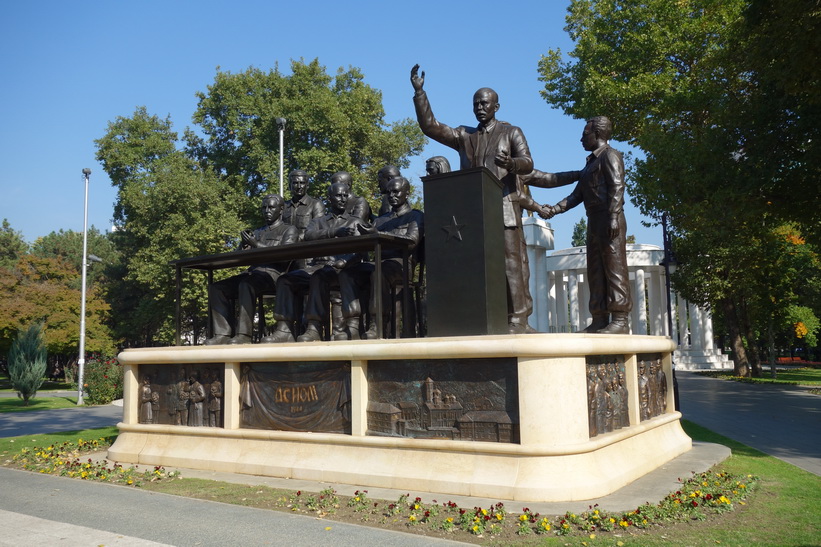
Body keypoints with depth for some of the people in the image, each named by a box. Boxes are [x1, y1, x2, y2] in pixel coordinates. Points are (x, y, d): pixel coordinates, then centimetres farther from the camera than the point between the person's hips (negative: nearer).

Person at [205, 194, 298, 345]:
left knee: (246, 285, -37)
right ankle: (223, 333, -21)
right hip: (252, 271, 7)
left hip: (273, 273, -7)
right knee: (216, 287, -14)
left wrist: (256, 244, -12)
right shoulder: (257, 232, 29)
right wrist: (243, 245, -2)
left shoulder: (289, 230, 11)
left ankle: (243, 334, -39)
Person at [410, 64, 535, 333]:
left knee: (510, 262, -9)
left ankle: (517, 319, -9)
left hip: (504, 207, -4)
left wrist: (511, 164, -26)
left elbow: (528, 163, -2)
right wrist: (419, 93, 5)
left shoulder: (511, 132, 11)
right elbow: (430, 126, 13)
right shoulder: (464, 136, 20)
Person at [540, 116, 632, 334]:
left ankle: (620, 320, -12)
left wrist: (614, 217, -23)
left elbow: (617, 186, -13)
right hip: (594, 221, 9)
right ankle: (600, 320, 6)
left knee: (615, 269, -11)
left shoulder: (610, 155, 1)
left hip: (609, 221, -9)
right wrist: (554, 209, 10)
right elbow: (577, 195, 22)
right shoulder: (591, 162, 27)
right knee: (596, 272, 5)